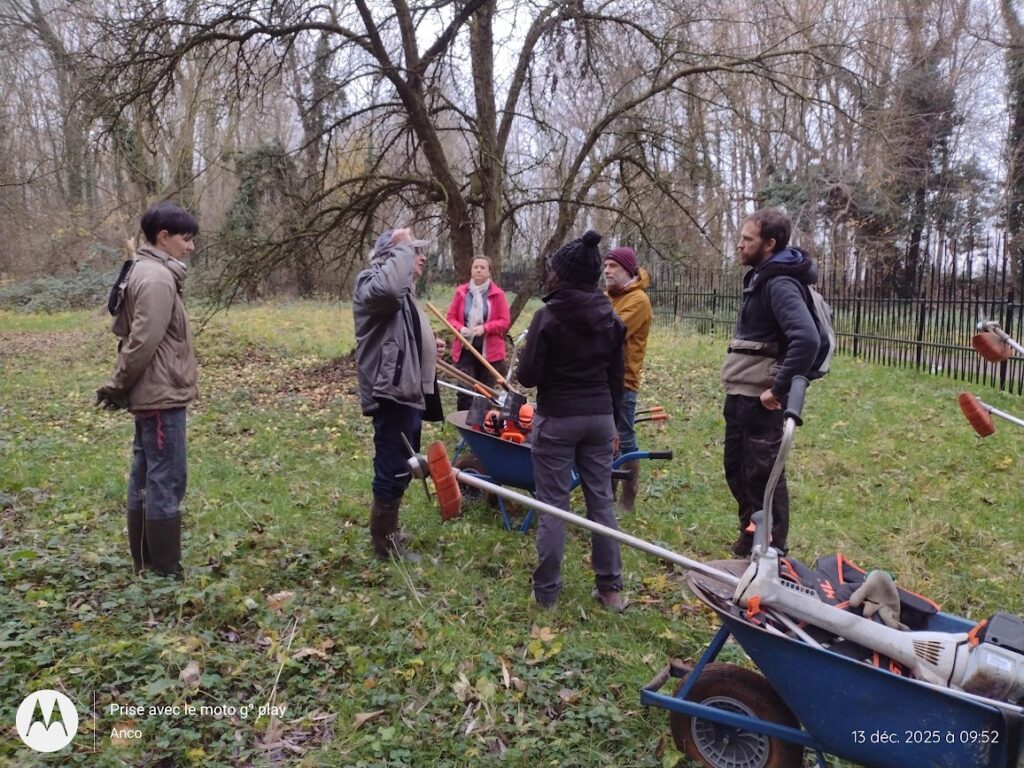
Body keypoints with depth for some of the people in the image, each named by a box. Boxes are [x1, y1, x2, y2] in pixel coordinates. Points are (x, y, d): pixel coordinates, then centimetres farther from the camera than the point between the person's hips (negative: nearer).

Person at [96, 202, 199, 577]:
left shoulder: (148, 273, 15)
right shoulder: (157, 279, -17)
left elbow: (136, 338, 16)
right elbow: (143, 342, -21)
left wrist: (120, 386, 12)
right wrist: (119, 387, -9)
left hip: (152, 395, 10)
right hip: (162, 396, -10)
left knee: (145, 479, 14)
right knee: (167, 482, -5)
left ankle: (145, 565, 24)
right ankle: (165, 573, 2)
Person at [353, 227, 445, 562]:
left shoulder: (401, 288, 21)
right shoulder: (372, 282, -12)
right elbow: (389, 288, -39)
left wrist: (428, 345, 12)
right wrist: (402, 246, -24)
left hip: (406, 391, 11)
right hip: (390, 392, -11)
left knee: (400, 468, 20)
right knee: (393, 469, -3)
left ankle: (387, 532, 35)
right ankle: (385, 544, 10)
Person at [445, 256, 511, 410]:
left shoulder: (498, 294, -2)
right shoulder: (461, 291, 4)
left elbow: (504, 321, -3)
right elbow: (451, 317, 9)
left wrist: (485, 328, -18)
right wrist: (460, 328, -12)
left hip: (489, 351, -1)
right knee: (464, 391, -2)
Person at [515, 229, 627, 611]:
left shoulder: (548, 317, -13)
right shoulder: (611, 319, 4)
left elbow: (528, 377, -12)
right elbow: (616, 377, 10)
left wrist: (524, 363, 9)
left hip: (557, 419, -5)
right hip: (599, 417, 5)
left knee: (553, 505, 3)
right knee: (601, 501, 12)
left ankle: (546, 590, 12)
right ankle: (610, 587, 18)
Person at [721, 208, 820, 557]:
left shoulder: (780, 283, -18)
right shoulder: (760, 277, 13)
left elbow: (807, 339, -31)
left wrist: (778, 389, -26)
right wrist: (737, 391, 15)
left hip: (759, 398, -10)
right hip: (740, 394, 10)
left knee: (762, 474, 1)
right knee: (736, 468, 19)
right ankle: (750, 537, 36)